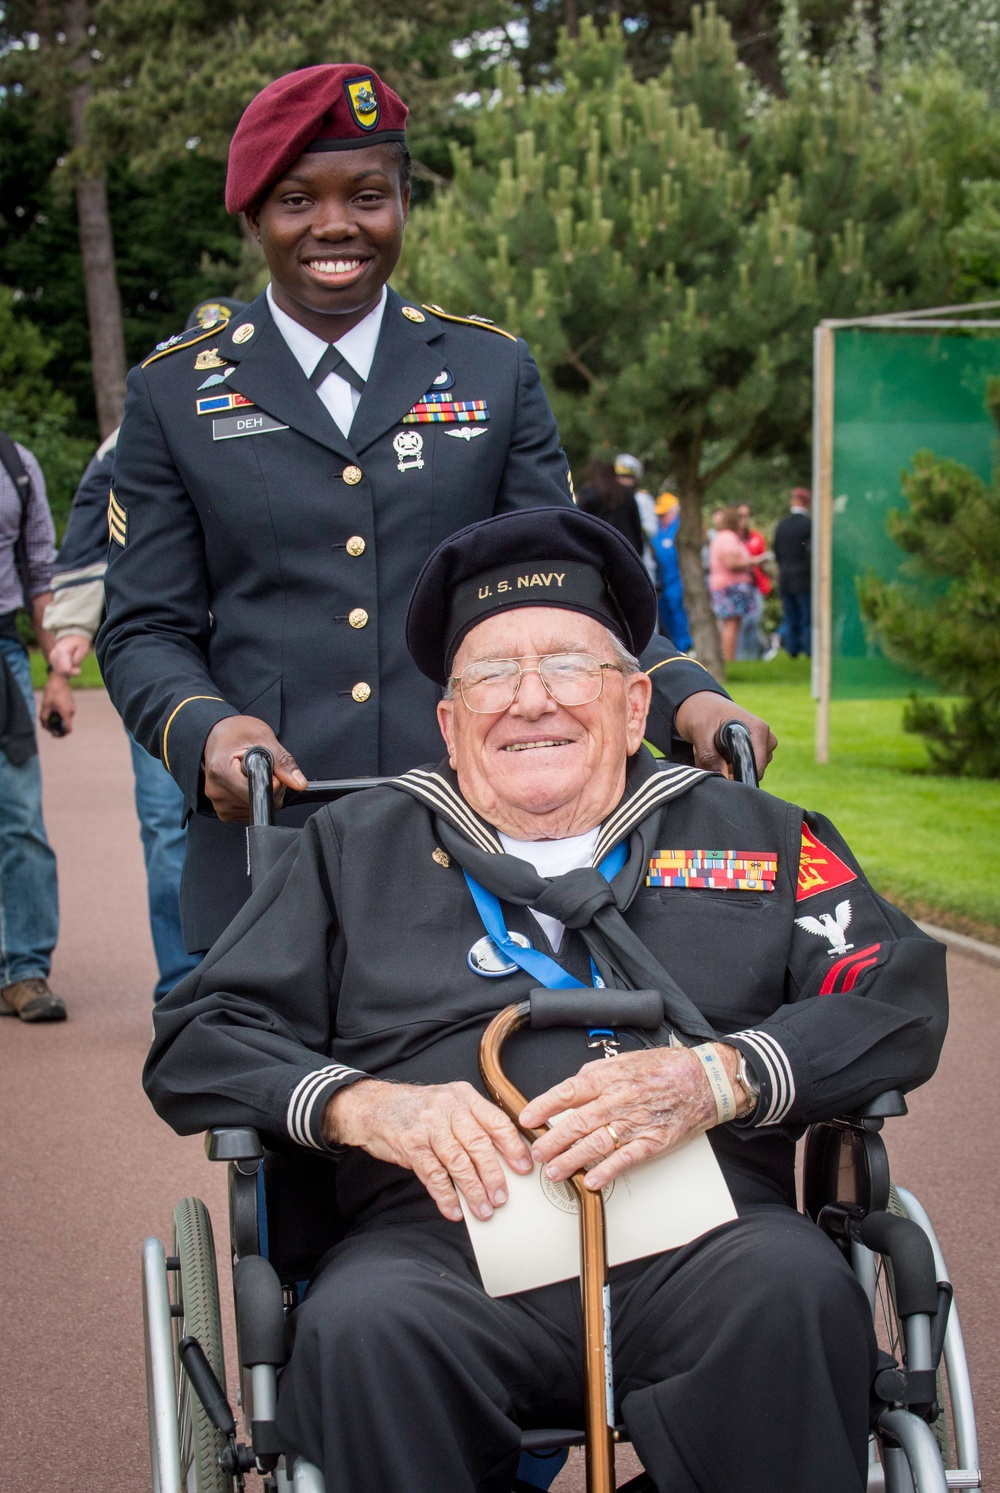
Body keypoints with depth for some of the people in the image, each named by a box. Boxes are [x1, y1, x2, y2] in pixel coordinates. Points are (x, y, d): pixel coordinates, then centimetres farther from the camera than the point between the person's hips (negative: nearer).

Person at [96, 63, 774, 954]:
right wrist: (205, 730, -15)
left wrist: (682, 696, -9)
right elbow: (145, 629, 7)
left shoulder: (495, 371, 11)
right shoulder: (175, 392, 8)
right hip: (267, 854, -1)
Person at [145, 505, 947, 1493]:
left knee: (794, 1289, -33)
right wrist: (365, 1105, -4)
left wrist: (718, 1079, -11)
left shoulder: (753, 835, 22)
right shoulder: (357, 848, 24)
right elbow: (192, 1046, 16)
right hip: (442, 1238, 0)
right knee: (364, 1328, -34)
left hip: (697, 1236, 1)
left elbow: (902, 995, 7)